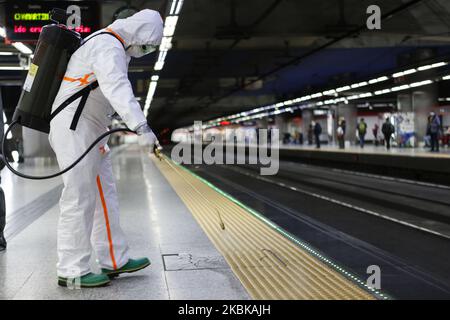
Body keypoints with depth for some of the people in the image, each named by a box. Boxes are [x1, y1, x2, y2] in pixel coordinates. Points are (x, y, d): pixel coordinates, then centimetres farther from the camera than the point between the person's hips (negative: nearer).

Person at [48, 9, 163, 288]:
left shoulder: (104, 43, 20)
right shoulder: (110, 47, -15)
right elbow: (118, 89, -32)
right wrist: (141, 127, -43)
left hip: (88, 130, 11)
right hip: (76, 128, -11)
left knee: (104, 195, 11)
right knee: (80, 199, -9)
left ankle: (114, 260, 17)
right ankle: (71, 272, -3)